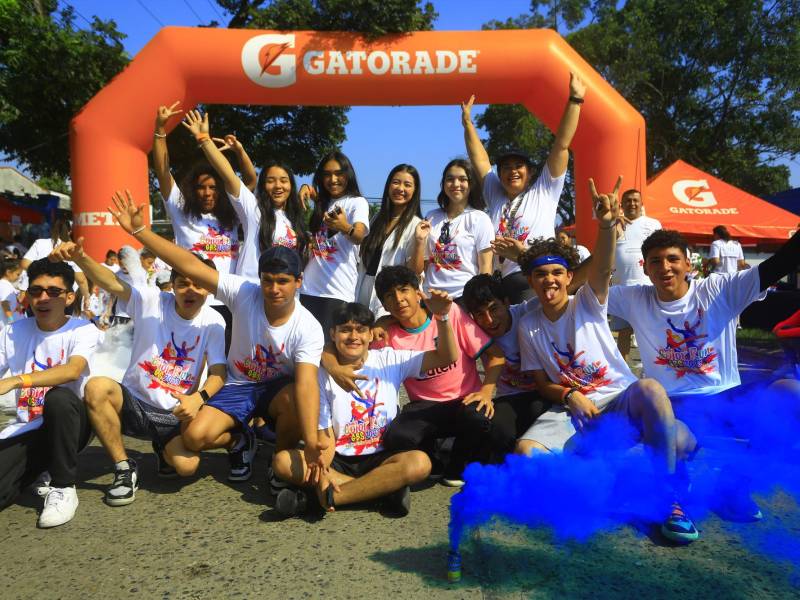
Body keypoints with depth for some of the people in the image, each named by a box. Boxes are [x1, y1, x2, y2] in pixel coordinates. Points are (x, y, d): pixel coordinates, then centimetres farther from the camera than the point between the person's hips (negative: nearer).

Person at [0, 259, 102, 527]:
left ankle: (63, 487, -18)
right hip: (25, 430, 3)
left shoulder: (82, 330, -8)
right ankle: (44, 469, 14)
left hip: (67, 424, -3)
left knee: (59, 397, -37)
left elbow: (73, 371, -28)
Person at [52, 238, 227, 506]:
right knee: (96, 387, -31)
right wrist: (79, 257, -47)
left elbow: (218, 372, -12)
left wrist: (199, 398, -34)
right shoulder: (151, 300, -11)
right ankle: (124, 468, -11)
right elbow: (111, 283, -27)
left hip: (175, 414, 0)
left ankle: (165, 448, 16)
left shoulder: (213, 322, -8)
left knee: (187, 466, -25)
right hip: (133, 403, 1)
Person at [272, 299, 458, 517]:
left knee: (419, 462, -32)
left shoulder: (389, 360, 1)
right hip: (339, 460, 1)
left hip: (381, 458, -1)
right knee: (282, 461, -24)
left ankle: (330, 497, -28)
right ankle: (385, 488, -26)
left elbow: (447, 358, -6)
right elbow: (325, 435, -5)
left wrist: (441, 317, -22)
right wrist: (322, 473, -24)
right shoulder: (324, 375, 1)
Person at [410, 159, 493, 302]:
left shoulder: (480, 219, 1)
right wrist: (420, 241, -4)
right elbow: (417, 270, 12)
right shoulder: (430, 218, 10)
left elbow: (485, 267, -3)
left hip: (464, 297, -3)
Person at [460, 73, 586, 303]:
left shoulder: (545, 191, 13)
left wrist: (574, 100, 4)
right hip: (499, 282, 5)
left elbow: (562, 146, 8)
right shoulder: (495, 195, 25)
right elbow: (480, 160, 28)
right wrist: (467, 122, 29)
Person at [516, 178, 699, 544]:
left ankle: (671, 500, -28)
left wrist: (606, 225, -44)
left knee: (648, 388, -38)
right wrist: (570, 396, -15)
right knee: (527, 450, -29)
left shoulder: (588, 304, -1)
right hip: (570, 408, 2)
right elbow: (541, 382, 7)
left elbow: (602, 269, -23)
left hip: (620, 399, -1)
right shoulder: (528, 326, 6)